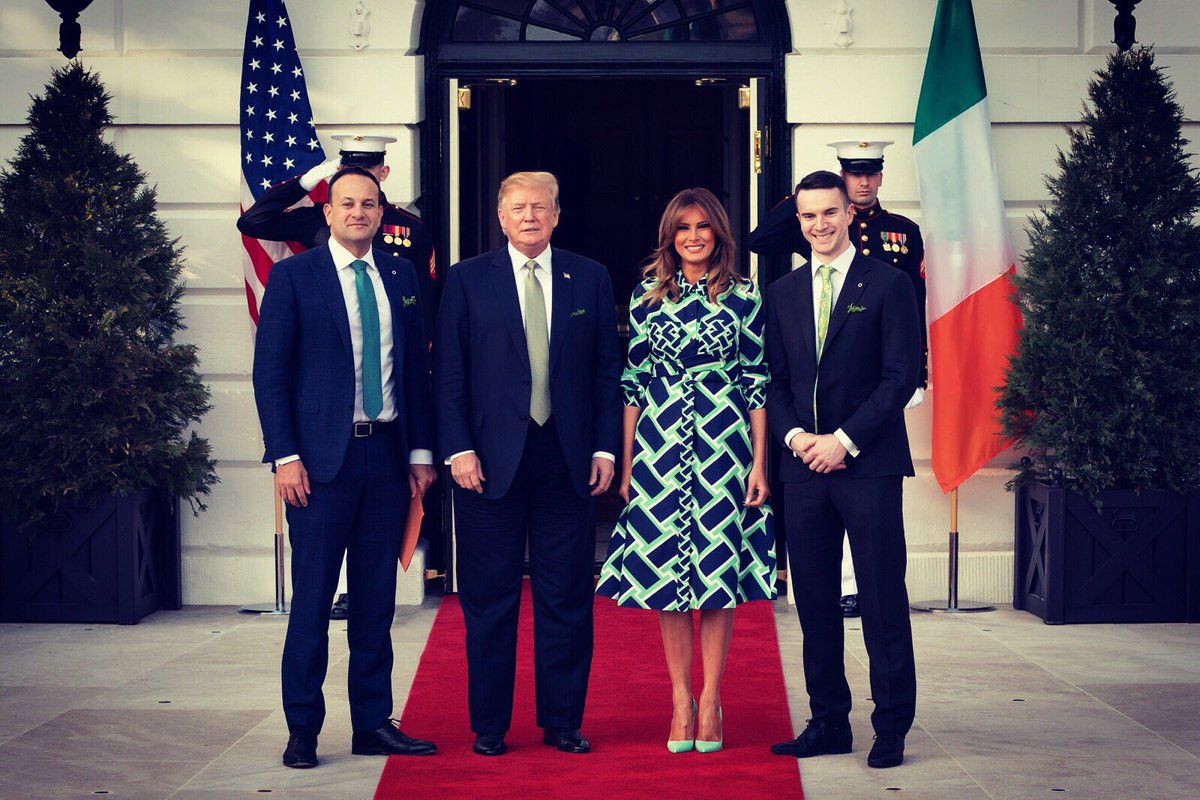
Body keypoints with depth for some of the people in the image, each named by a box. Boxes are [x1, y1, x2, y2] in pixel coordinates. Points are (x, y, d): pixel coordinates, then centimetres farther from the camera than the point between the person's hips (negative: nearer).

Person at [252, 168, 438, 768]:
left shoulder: (402, 277, 12)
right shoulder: (293, 276, 0)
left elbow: (417, 368, 14)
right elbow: (270, 372, -3)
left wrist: (421, 451, 8)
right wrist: (285, 456, -10)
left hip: (387, 452, 4)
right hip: (323, 456, -4)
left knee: (377, 597, 9)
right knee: (313, 597, -1)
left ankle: (373, 724, 17)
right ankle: (302, 730, 8)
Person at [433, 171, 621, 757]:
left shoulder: (590, 279, 8)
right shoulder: (467, 280, 4)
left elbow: (607, 372, 7)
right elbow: (449, 374, 1)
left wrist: (605, 447, -1)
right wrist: (459, 449, -8)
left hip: (568, 461, 1)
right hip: (491, 462, -1)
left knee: (567, 598, 6)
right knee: (489, 600, 5)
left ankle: (562, 722, 17)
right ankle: (489, 725, 15)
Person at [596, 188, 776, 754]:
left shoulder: (743, 297, 3)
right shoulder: (648, 296, 7)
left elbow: (758, 384, 3)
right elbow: (633, 381, 8)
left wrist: (759, 462, -3)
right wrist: (627, 463, 5)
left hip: (724, 445, -1)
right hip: (660, 446, 1)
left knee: (718, 570, 1)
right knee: (665, 570, 3)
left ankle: (710, 701, 10)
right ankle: (680, 701, 12)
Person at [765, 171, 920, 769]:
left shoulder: (888, 285, 0)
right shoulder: (783, 294, 14)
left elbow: (902, 376, -6)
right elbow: (774, 381, 14)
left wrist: (845, 440, -12)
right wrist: (794, 435, -5)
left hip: (868, 465, -4)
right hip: (804, 468, 5)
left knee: (882, 601, -2)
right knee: (814, 601, 7)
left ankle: (891, 729, 6)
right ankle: (828, 723, 16)